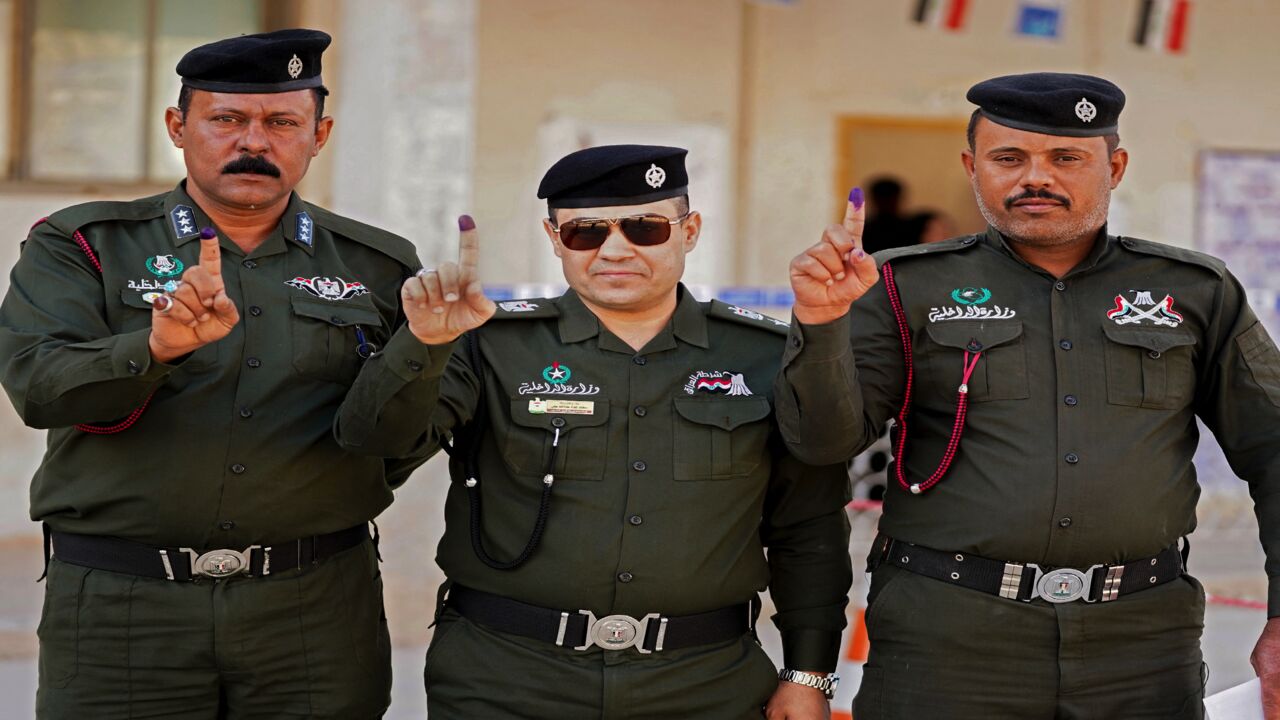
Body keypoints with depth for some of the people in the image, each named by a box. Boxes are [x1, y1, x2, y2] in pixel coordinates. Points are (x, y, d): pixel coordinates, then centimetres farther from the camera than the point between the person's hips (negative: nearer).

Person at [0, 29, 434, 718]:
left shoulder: (378, 268, 9)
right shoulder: (83, 246, 4)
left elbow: (396, 454, 5)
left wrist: (426, 347, -14)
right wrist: (156, 347, -30)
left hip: (317, 609, 2)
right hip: (119, 609, -1)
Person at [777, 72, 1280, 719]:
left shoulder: (1196, 294, 8)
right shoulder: (913, 290, 4)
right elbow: (824, 438, -5)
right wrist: (822, 321, -23)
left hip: (1140, 646, 2)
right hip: (946, 638, -1)